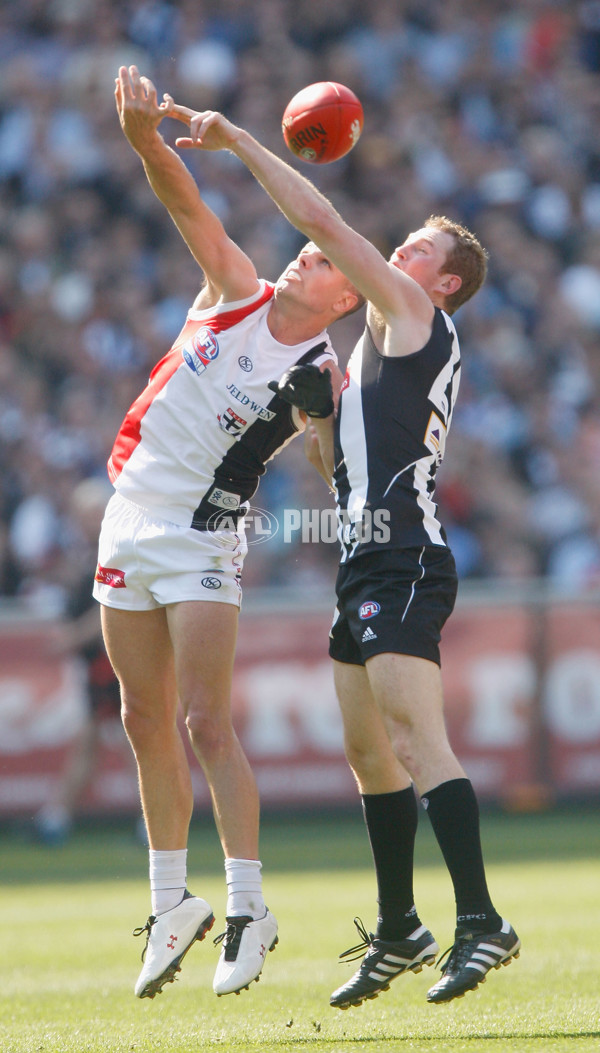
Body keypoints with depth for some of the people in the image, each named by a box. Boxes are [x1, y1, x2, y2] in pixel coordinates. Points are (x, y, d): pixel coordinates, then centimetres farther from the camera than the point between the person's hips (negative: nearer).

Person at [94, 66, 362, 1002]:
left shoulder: (326, 377, -7)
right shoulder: (239, 292, 4)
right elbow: (187, 204, -6)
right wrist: (146, 136, -22)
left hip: (203, 538, -5)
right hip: (129, 517, 5)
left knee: (207, 722, -14)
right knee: (148, 724, 9)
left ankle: (248, 905, -10)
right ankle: (171, 904, 19)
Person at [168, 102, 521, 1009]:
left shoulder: (412, 314, -1)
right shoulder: (393, 350, 26)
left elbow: (320, 222, -6)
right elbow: (345, 464, 30)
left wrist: (238, 141, 0)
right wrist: (317, 410, 13)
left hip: (404, 558, -10)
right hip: (370, 561, 10)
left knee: (416, 734, -18)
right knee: (370, 749, 12)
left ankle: (481, 923, -23)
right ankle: (398, 934, 19)